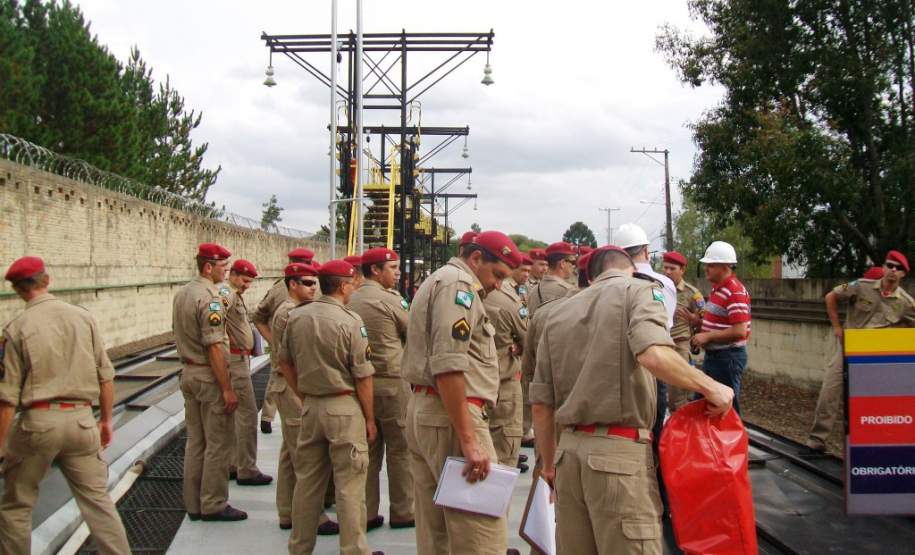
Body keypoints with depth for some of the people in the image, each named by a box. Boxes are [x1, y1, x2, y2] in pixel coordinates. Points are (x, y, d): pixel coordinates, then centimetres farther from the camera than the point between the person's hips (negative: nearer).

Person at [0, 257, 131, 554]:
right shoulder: (83, 317, 2)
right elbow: (106, 377, 6)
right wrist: (106, 420, 17)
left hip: (38, 421, -3)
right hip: (81, 419, 3)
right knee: (98, 500, 10)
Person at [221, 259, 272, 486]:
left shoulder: (237, 295, 18)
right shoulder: (227, 291, -14)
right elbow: (220, 301, -38)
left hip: (240, 359, 11)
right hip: (235, 359, -11)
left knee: (235, 413, 17)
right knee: (247, 414, -7)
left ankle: (233, 465, 26)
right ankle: (247, 470, -2)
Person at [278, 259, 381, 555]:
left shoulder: (296, 317, 2)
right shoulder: (350, 321, -15)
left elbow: (284, 362, 12)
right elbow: (362, 377, -12)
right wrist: (370, 419, -3)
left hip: (310, 406, 6)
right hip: (344, 408, -6)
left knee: (307, 480, 15)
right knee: (349, 484, 2)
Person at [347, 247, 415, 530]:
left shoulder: (349, 301, 6)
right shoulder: (390, 300, -11)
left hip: (360, 380, 6)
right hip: (391, 380, -6)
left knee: (368, 450, 11)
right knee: (400, 448, 4)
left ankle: (367, 513, 15)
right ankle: (402, 512, 11)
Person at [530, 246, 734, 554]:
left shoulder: (558, 315, 18)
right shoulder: (638, 290, 2)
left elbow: (541, 403, 16)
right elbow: (654, 355, -19)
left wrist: (549, 463, 26)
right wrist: (710, 387, -7)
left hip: (569, 451, 6)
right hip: (621, 451, -6)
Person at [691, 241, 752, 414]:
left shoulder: (735, 291, -20)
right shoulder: (717, 288, 11)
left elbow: (739, 331, -26)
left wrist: (707, 336, -19)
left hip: (728, 357, -10)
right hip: (712, 355, 10)